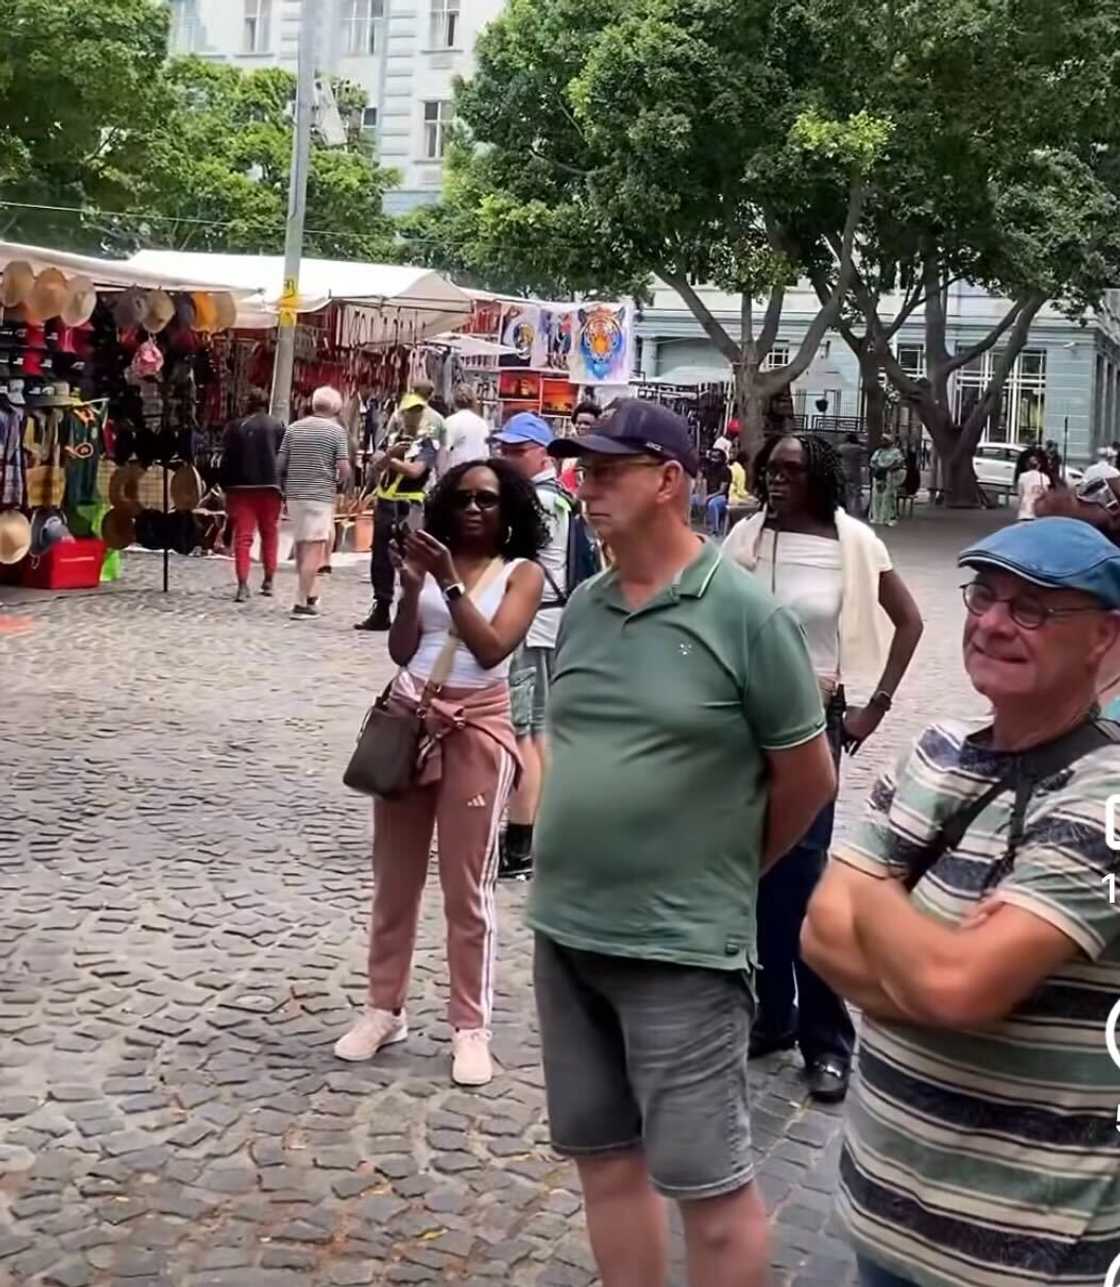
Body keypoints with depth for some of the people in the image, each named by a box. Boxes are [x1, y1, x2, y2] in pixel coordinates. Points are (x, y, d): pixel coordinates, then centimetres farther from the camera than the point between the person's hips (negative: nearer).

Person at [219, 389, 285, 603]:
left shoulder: (234, 427, 5)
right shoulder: (277, 426, 2)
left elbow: (226, 460, 3)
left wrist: (226, 489, 8)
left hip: (241, 488, 0)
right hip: (270, 487, 0)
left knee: (243, 536, -2)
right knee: (269, 533, 15)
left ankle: (243, 585, -13)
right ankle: (269, 581, 20)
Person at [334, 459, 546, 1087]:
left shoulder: (522, 573, -1)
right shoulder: (434, 559, 5)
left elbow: (491, 648, -15)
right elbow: (400, 651, 1)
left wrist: (450, 582, -20)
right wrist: (412, 586, -12)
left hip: (477, 731, -3)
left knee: (468, 887, 3)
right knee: (395, 878, 12)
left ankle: (471, 1027, 13)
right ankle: (385, 1009, 26)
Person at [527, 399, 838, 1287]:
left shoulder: (745, 614, -12)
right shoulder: (584, 607, 6)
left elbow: (809, 778, -5)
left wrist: (728, 870, 5)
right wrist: (569, 854, 13)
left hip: (682, 946, -6)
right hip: (565, 930, 7)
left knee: (708, 1181, 4)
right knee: (604, 1157, 17)